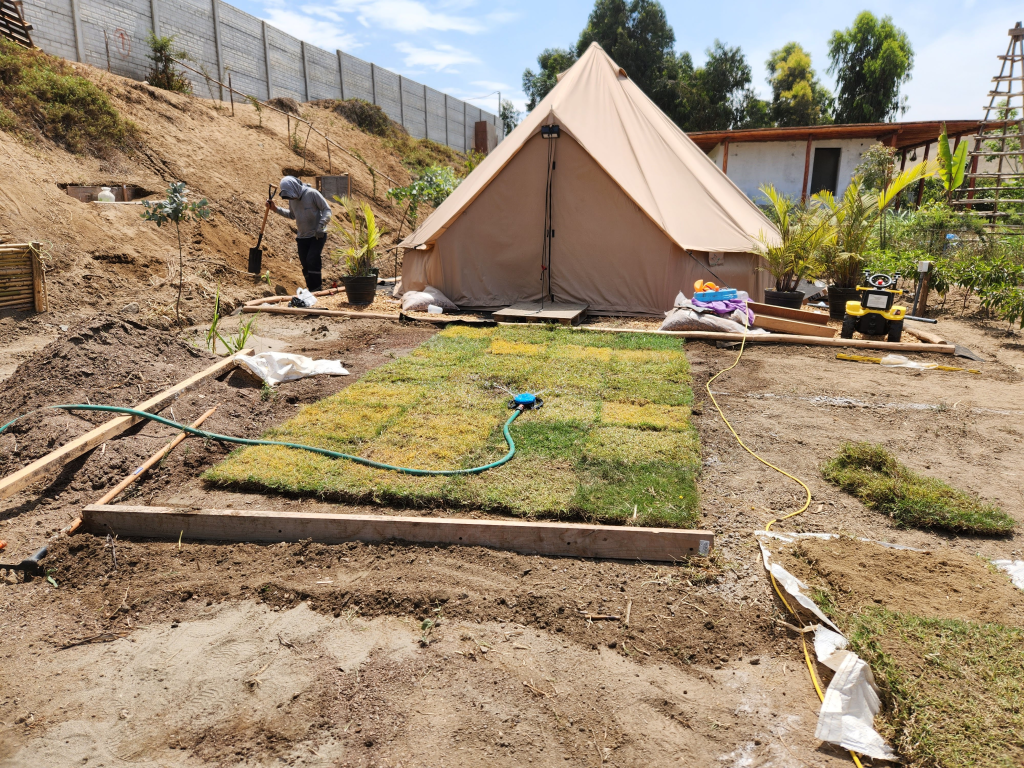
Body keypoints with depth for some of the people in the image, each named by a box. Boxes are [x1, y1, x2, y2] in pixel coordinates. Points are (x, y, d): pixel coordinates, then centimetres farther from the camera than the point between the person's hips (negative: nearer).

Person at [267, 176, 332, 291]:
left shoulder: (312, 193, -13)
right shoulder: (291, 198, 5)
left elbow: (327, 210, -12)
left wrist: (321, 226, -24)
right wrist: (276, 209, 10)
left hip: (317, 235, -6)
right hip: (302, 237, 6)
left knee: (312, 260, -18)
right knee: (305, 265, 6)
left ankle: (317, 289, -10)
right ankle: (311, 290, 15)